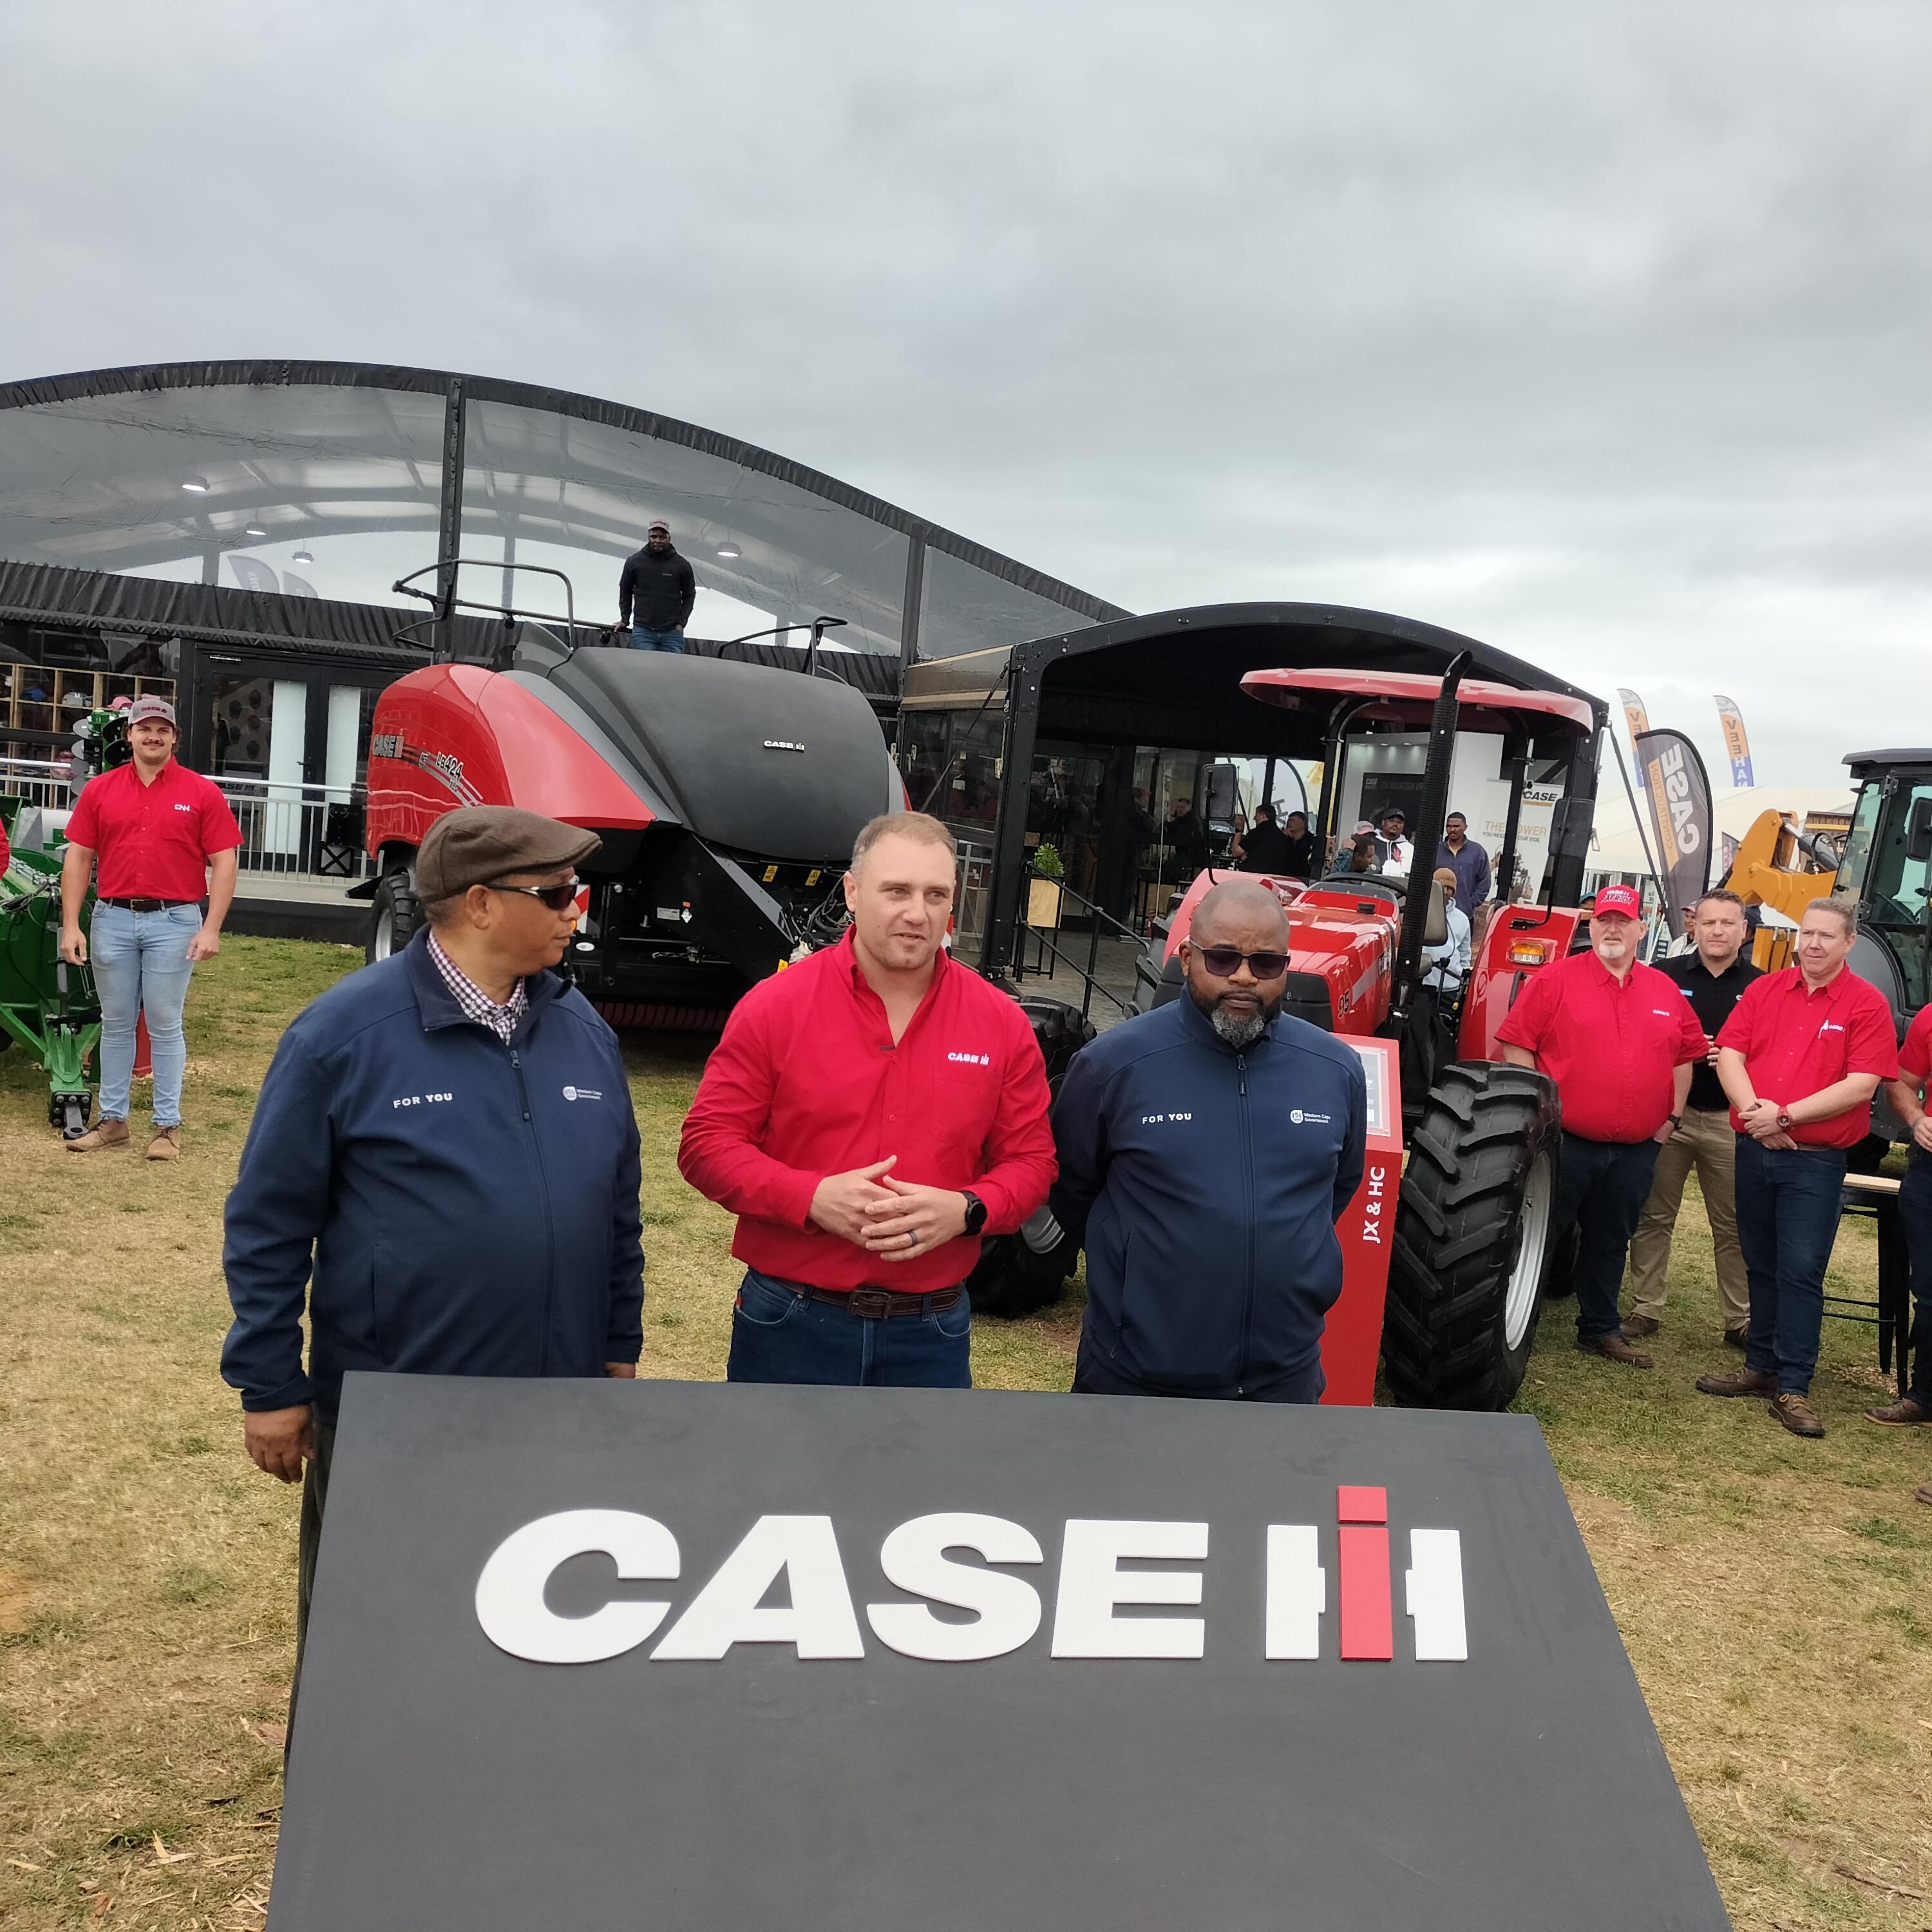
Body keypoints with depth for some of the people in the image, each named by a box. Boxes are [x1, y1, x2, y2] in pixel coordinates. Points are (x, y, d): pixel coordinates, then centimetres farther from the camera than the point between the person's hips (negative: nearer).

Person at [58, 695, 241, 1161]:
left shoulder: (202, 793, -1)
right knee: (116, 1024, 11)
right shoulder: (99, 789, 6)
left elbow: (223, 863, -3)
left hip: (174, 922, -3)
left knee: (165, 1026, 3)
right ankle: (112, 1120, 20)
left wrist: (211, 928, -10)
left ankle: (168, 1125, 10)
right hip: (112, 919, 3)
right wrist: (71, 925, 0)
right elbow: (77, 859, 7)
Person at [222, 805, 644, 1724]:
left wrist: (620, 1345, 12)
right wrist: (270, 1387, -7)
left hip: (560, 1416, 5)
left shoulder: (581, 1028, 3)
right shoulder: (344, 1031, -13)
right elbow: (268, 1225, -8)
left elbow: (618, 1203, 11)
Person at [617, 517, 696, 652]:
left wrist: (681, 623, 0)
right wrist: (625, 619, 9)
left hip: (672, 632, 0)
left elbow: (689, 596, 11)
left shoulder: (682, 565, 2)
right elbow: (625, 591, 15)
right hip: (643, 631, 0)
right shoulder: (634, 562, 2)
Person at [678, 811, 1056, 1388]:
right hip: (788, 1327, -1)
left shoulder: (1002, 1023, 0)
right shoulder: (775, 1006, -5)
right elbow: (708, 1143, -5)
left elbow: (1030, 1161, 5)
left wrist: (966, 1210, -15)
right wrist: (812, 1197, -20)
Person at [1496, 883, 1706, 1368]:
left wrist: (1673, 1116, 10)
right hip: (1566, 1142, -4)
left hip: (1636, 1150, 5)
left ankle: (1601, 1330, 29)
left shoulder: (1665, 991, 9)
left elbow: (1686, 1055, 17)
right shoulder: (1555, 980, -5)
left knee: (1611, 1243, 17)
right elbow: (1516, 1045, -7)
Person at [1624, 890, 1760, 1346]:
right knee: (1654, 1217, 6)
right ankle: (1646, 1308, 16)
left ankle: (1741, 1320, 17)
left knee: (1734, 1226, 6)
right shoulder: (1664, 976, 2)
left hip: (1729, 1121, 0)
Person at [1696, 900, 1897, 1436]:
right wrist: (1754, 1109, -16)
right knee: (1760, 1266, 14)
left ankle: (1792, 1387, 2)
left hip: (1815, 1162, -4)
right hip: (1753, 1150, 4)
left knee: (1801, 1271, -5)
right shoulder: (1764, 990, 7)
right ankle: (1761, 1367, 25)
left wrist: (1785, 1116, -17)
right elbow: (1730, 1054, 1)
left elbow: (1860, 1086, -13)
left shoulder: (1867, 1005, -5)